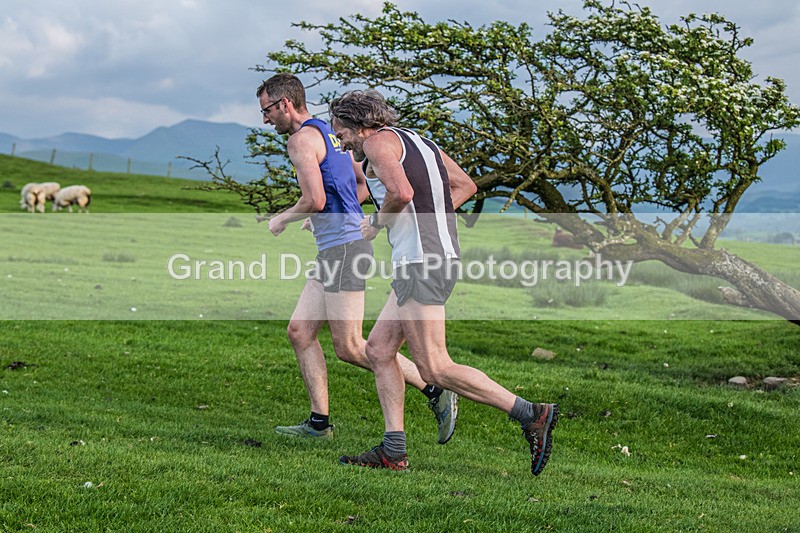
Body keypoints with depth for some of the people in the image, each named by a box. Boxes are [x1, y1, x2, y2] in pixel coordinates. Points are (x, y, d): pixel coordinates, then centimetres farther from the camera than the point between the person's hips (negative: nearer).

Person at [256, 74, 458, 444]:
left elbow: (315, 200, -20)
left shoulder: (301, 139, -10)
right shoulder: (330, 134, 19)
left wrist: (282, 219, -2)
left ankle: (437, 393, -5)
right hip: (335, 250, 10)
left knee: (350, 348, -8)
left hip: (343, 246, -10)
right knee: (299, 331, 8)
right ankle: (318, 422, 8)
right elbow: (364, 187, 24)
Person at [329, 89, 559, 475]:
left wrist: (376, 223, -5)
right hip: (441, 256, 10)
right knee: (379, 349, 13)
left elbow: (401, 192, -23)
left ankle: (531, 414, -9)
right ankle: (393, 452, 10)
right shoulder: (416, 140, 22)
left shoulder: (378, 141, -6)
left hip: (420, 262, -10)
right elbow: (465, 185, 25)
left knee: (435, 369, -8)